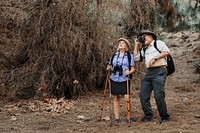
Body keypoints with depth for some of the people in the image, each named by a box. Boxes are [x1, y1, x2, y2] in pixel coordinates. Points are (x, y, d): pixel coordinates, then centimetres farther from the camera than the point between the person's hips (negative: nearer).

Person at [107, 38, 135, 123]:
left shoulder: (130, 56, 6)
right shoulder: (114, 56, 14)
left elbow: (132, 69, 4)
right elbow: (110, 66, 24)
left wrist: (129, 72, -17)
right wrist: (109, 68, 2)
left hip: (124, 80, -3)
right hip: (114, 79, 3)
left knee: (126, 98, -12)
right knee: (116, 98, 4)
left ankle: (128, 117, -1)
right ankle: (117, 118, 10)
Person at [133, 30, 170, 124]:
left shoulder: (158, 43, 5)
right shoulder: (144, 49, 26)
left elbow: (166, 52, -9)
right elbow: (136, 56, 23)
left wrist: (155, 58, -14)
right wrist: (137, 44, 23)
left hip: (159, 71, -8)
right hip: (149, 72, 8)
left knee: (158, 95, -15)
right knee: (143, 94, -1)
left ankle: (165, 117, -4)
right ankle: (148, 116, 8)